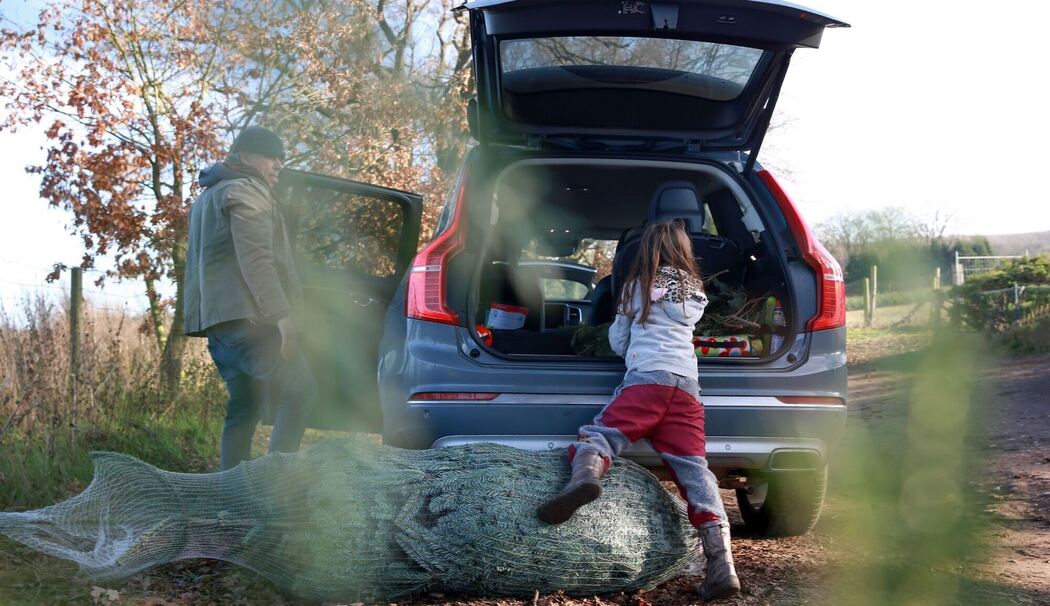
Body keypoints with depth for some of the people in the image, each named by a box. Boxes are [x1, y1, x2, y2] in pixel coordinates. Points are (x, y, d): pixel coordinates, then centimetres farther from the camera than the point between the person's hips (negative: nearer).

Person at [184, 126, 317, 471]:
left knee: (245, 408, 10)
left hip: (216, 320, 10)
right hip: (247, 317, -10)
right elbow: (256, 259, -17)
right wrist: (281, 313, -21)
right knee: (301, 390, -10)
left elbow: (195, 265, 30)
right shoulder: (246, 192, -4)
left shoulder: (208, 198, 29)